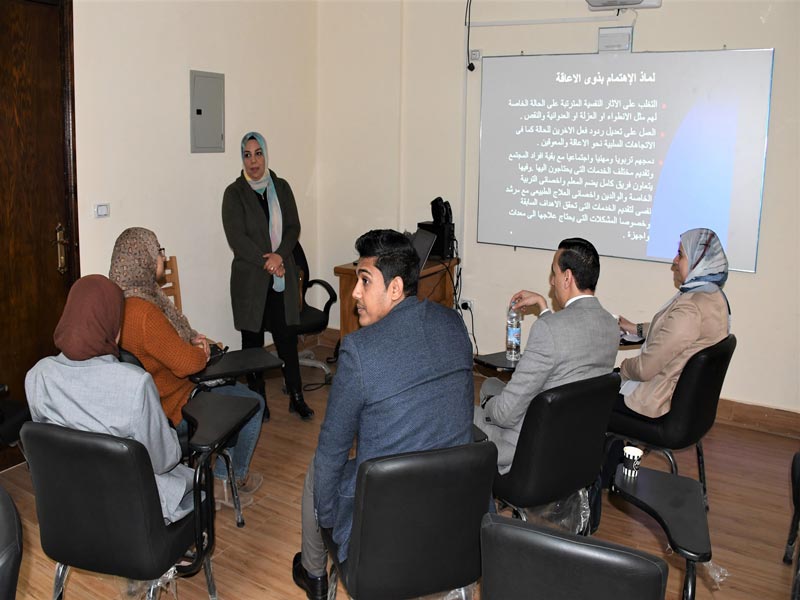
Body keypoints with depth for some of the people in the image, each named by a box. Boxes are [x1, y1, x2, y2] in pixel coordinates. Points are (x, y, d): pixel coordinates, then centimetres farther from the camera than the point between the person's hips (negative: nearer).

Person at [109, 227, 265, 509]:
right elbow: (187, 363, -28)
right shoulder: (143, 313, -32)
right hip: (174, 410, -10)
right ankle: (237, 479, 28)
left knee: (236, 388, 25)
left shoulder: (118, 300, -1)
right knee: (254, 404, 8)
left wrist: (191, 339, 1)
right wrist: (201, 351, -7)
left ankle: (223, 480, 29)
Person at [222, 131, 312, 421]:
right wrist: (267, 261, -15)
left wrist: (279, 255, -13)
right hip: (250, 277, -2)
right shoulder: (234, 193, -2)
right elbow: (236, 237, -9)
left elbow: (294, 228, 4)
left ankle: (296, 397, 13)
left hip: (283, 275, 2)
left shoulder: (281, 187, 9)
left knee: (287, 337, 3)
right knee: (253, 339, 5)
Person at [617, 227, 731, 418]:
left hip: (658, 402, -9)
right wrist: (635, 328, 21)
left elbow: (645, 368, -25)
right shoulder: (714, 295, 1)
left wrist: (624, 366, -5)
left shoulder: (690, 308, -30)